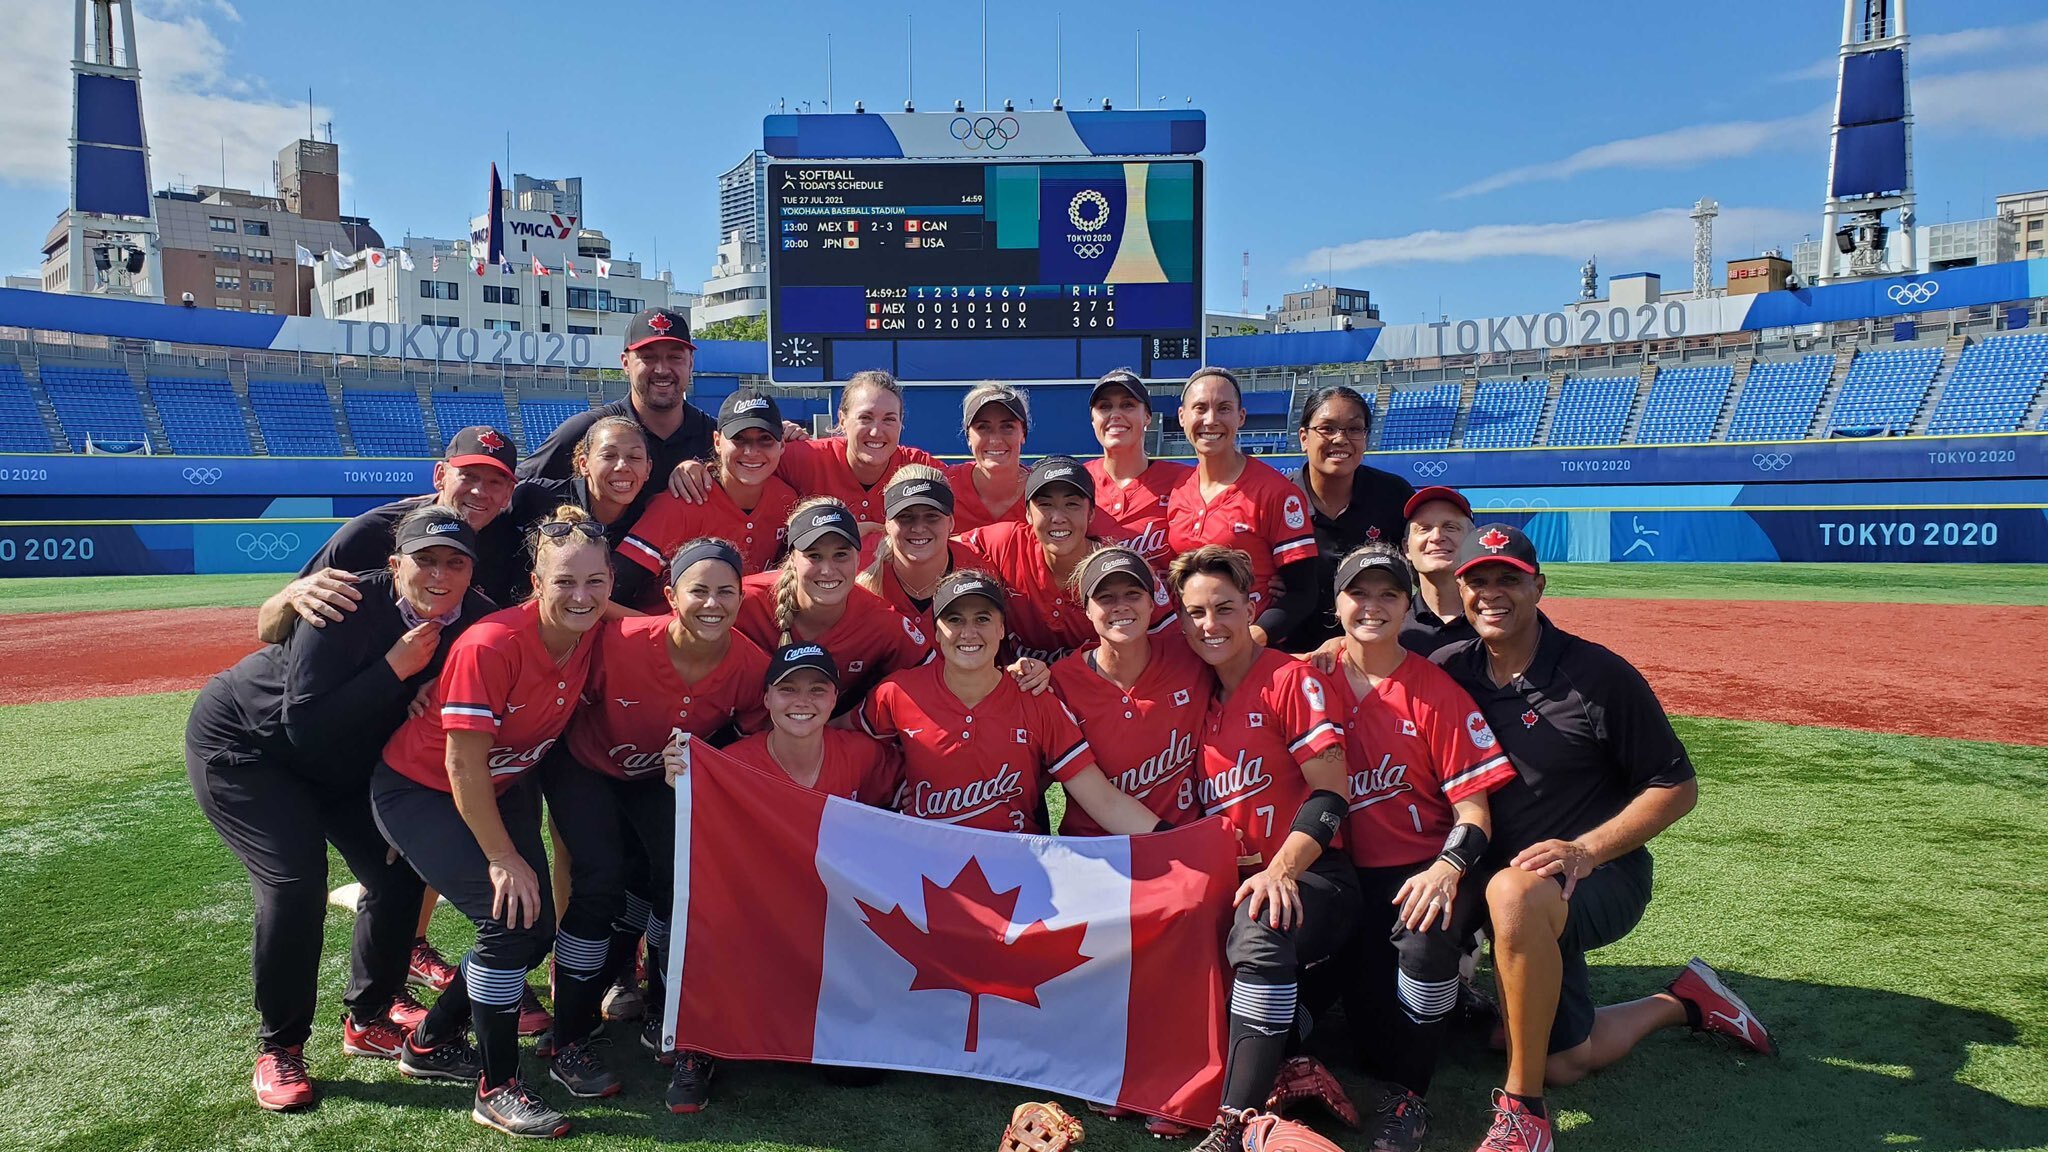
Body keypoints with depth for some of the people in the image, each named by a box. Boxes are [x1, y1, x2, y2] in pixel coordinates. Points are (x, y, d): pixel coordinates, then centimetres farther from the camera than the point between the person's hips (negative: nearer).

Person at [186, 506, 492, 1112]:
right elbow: (305, 727, -35)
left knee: (398, 869, 1)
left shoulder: (474, 621, -18)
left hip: (343, 761, 6)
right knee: (295, 882, -18)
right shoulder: (347, 608, -33)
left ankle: (370, 1018, 23)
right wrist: (395, 668, -39)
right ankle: (279, 1048, 3)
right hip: (240, 745, -6)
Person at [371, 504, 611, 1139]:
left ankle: (429, 1042, 30)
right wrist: (503, 857, -20)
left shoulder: (592, 637, -14)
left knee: (535, 928, 6)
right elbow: (463, 765, -26)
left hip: (503, 787, 7)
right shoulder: (492, 645, -32)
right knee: (510, 917, -18)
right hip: (419, 792, -7)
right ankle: (496, 1088, 1)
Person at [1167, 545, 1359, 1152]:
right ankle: (1295, 1071, -2)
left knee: (1259, 931, -37)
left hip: (1308, 876, -7)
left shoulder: (1292, 678, -4)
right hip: (1228, 882, 7)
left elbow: (1330, 791, -11)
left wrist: (1281, 870, -23)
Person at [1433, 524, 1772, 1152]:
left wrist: (1586, 849, -23)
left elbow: (1678, 787, -10)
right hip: (1497, 876, 5)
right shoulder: (1448, 672, -3)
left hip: (1604, 875, -5)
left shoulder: (1599, 674, -13)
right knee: (1563, 1060, 10)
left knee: (1515, 891, -39)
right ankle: (1686, 1000, 35)